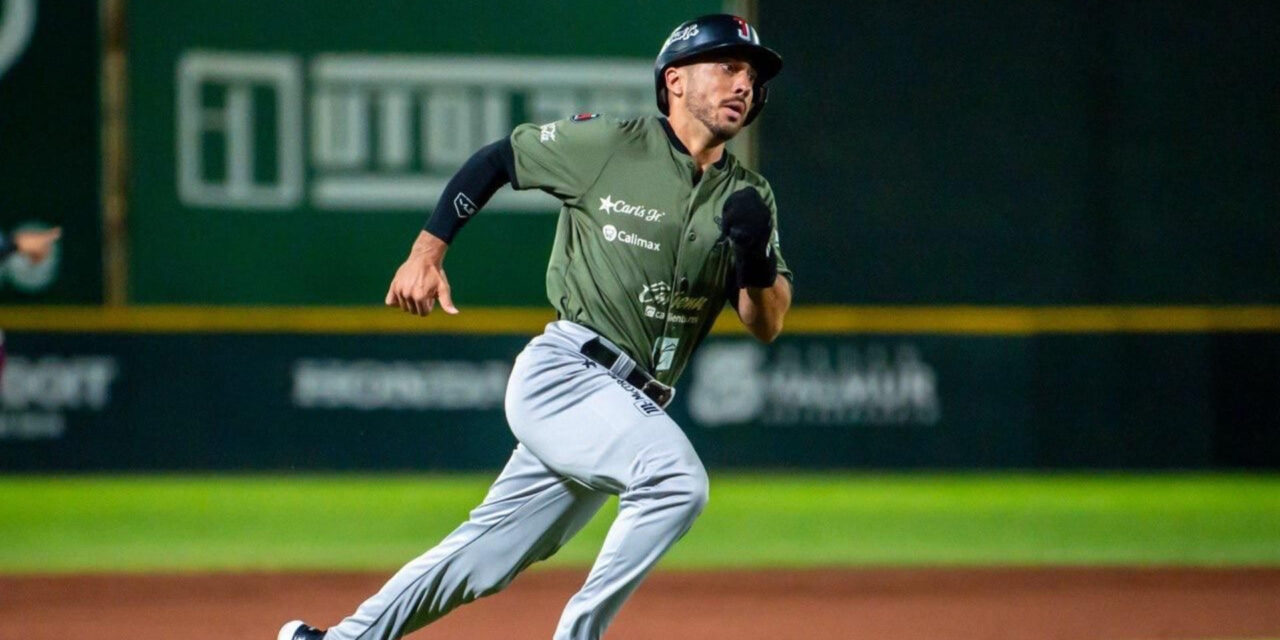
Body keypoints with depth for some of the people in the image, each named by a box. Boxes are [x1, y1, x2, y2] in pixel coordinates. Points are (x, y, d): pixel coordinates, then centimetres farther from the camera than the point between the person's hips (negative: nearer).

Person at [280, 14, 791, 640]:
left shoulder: (748, 198, 8)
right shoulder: (605, 144, -4)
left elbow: (767, 325, 3)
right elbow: (496, 159, 8)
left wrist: (757, 259, -18)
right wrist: (427, 252, 1)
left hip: (632, 405, 5)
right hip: (563, 375, -5)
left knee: (487, 554, 9)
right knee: (676, 476, -29)